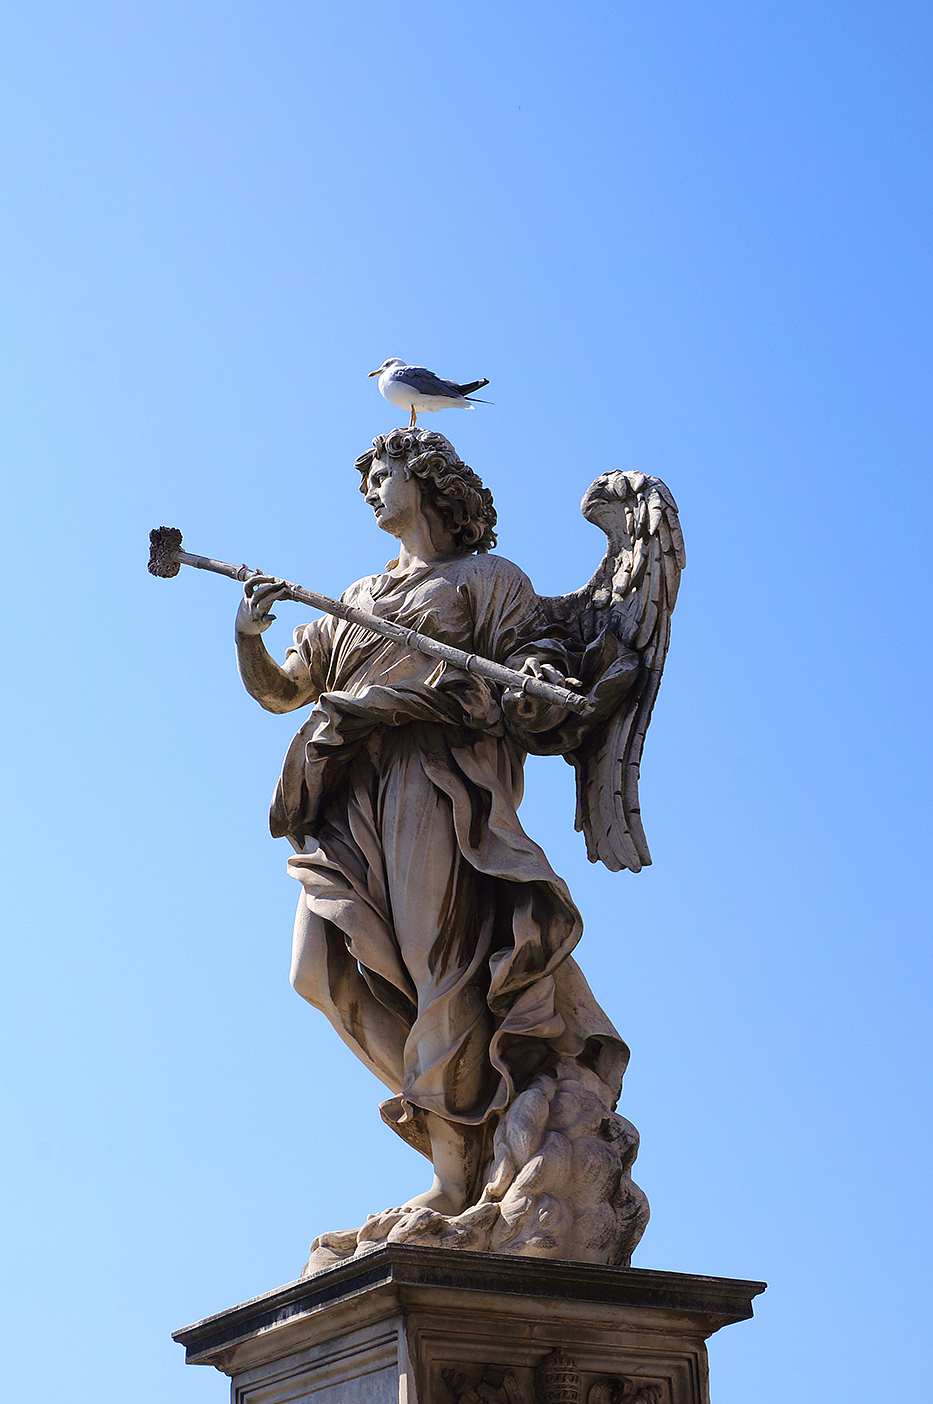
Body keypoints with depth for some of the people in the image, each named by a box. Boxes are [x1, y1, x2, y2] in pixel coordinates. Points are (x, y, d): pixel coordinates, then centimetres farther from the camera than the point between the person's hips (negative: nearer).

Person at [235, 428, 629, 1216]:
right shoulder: (355, 602, 31)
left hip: (438, 771, -6)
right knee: (332, 964, -12)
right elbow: (280, 690, 28)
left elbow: (538, 652, 1)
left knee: (442, 960, -16)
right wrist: (250, 635, 8)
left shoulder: (486, 577, 16)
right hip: (355, 789, 6)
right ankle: (467, 1104, -3)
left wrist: (530, 686, -23)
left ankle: (460, 1176, -17)